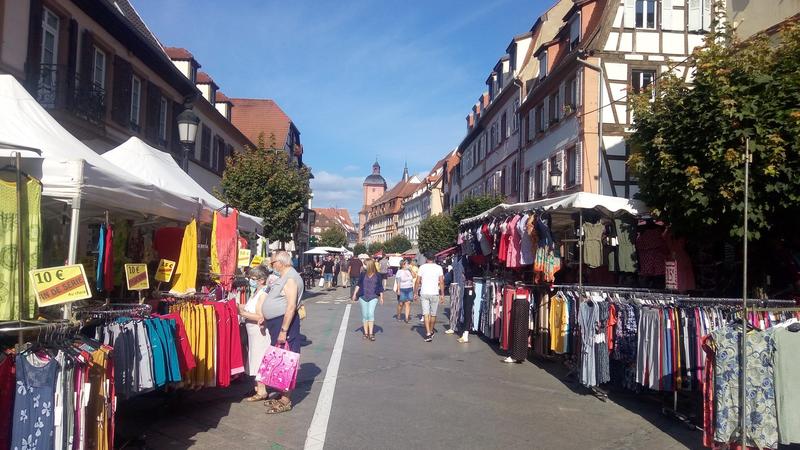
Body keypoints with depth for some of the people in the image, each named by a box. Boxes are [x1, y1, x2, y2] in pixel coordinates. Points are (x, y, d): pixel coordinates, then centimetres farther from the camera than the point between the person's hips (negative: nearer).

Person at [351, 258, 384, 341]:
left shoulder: (377, 275, 0)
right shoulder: (363, 274, 3)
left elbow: (380, 287, 7)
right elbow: (358, 284, 9)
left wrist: (381, 297, 8)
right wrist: (355, 294, 3)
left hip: (373, 297, -2)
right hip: (363, 297, 2)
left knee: (371, 313, -16)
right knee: (364, 315, 4)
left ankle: (371, 333, -11)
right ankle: (366, 333, 14)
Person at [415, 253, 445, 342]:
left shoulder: (422, 267, 1)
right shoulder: (438, 267, 1)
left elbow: (418, 281, 1)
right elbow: (441, 282, -3)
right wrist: (442, 295, 2)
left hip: (424, 293, 0)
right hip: (434, 293, 1)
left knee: (426, 314, -1)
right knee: (433, 314, 14)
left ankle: (428, 334, -12)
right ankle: (431, 331, 30)